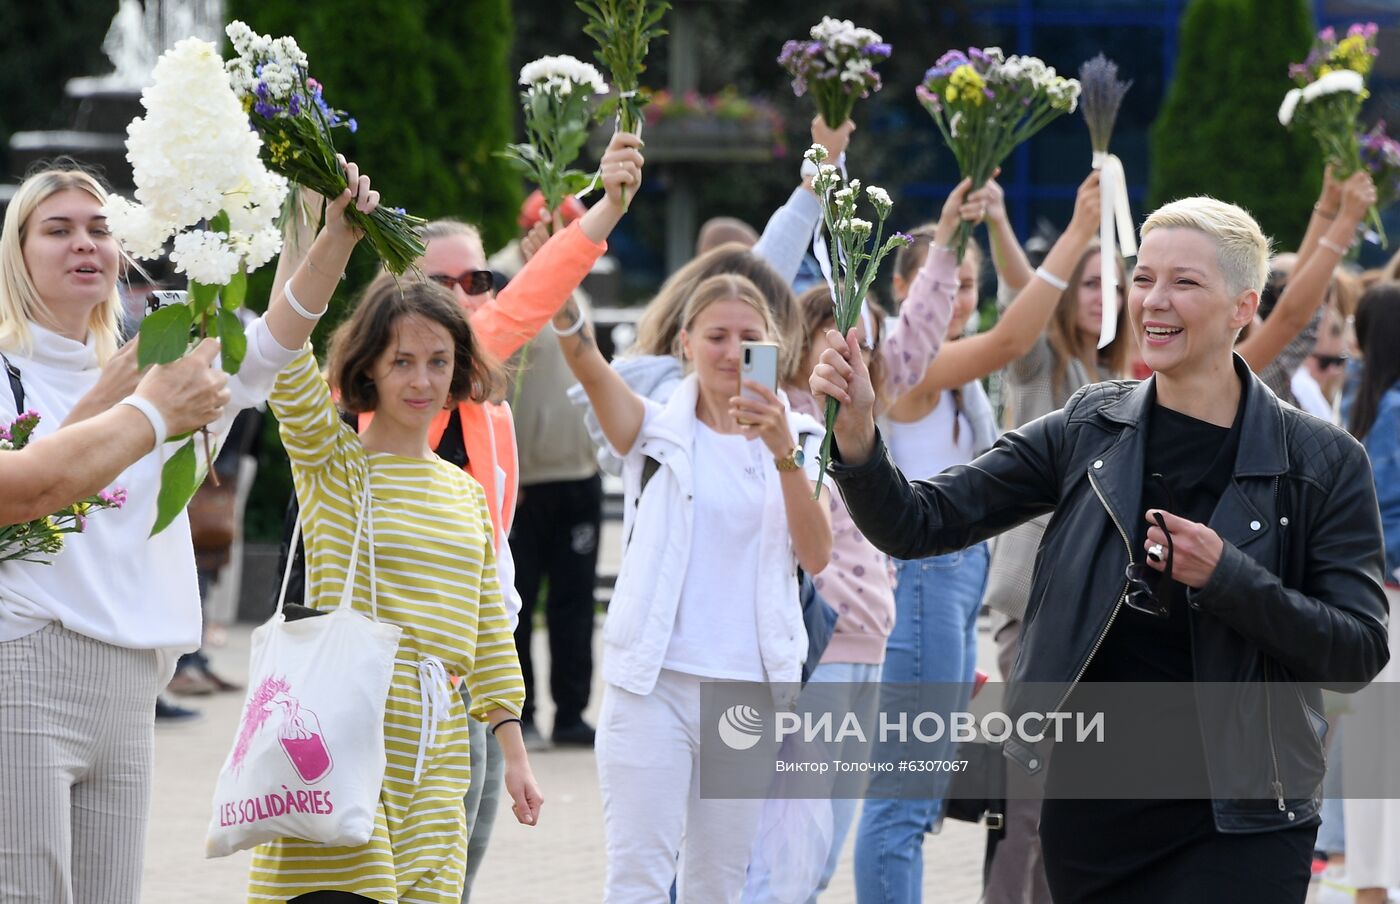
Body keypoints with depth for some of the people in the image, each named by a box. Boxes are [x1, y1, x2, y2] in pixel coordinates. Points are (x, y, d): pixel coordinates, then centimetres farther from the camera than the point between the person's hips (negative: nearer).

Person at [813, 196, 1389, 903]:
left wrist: (1225, 575, -20)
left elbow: (1360, 651, -9)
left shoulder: (1323, 463, -5)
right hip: (1090, 811, 3)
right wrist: (857, 433, -19)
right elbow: (919, 525, 0)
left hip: (1234, 819, -3)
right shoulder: (1088, 429, 3)